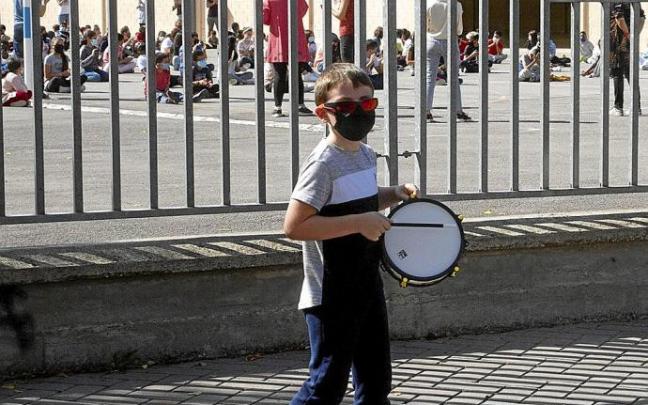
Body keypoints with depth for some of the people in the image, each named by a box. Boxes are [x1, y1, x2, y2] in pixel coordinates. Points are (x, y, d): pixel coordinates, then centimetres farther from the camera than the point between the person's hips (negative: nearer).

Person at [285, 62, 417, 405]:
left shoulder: (366, 155, 8)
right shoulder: (324, 163, -19)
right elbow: (294, 225, -26)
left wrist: (393, 195, 8)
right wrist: (359, 223, -26)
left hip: (367, 286, 9)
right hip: (331, 296, -9)